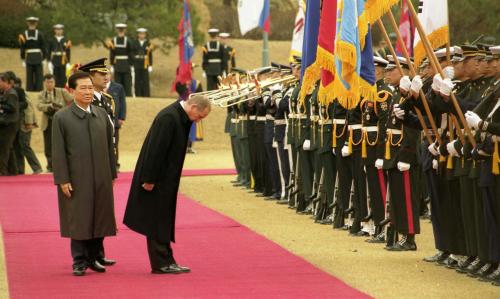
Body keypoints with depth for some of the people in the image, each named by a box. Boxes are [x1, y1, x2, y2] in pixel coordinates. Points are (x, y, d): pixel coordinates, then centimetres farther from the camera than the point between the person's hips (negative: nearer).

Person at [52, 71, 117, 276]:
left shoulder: (102, 114, 7)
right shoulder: (61, 117, -5)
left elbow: (109, 146, 11)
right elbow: (58, 151, -6)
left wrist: (112, 174, 8)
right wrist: (62, 180, -11)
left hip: (101, 178, 4)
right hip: (76, 178, -4)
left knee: (99, 218, 8)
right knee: (79, 220, 2)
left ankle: (93, 257, 23)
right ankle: (79, 261, 12)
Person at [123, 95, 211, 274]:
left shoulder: (181, 117, 7)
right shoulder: (168, 117, -23)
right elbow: (156, 150, -24)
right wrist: (149, 179, -22)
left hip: (166, 179, 10)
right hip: (157, 179, -10)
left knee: (164, 221, 13)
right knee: (157, 221, -2)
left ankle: (165, 262, 18)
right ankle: (161, 263, 3)